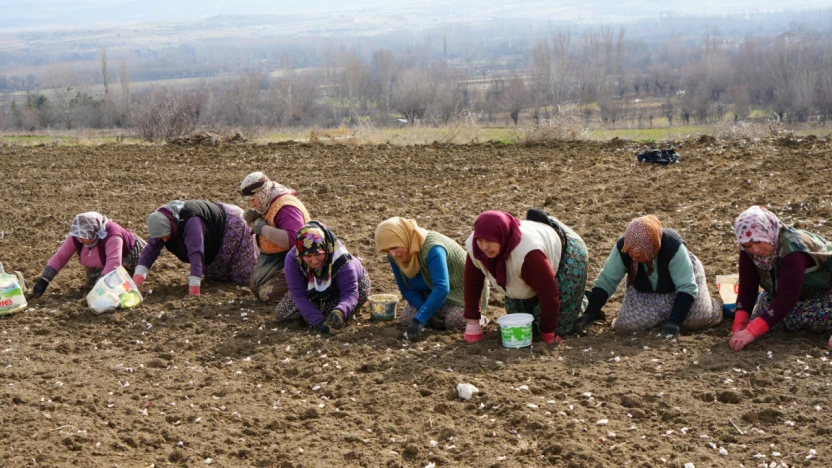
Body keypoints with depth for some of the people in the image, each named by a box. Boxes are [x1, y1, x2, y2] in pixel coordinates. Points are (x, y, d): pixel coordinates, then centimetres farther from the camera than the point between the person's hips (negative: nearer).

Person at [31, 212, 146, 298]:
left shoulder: (111, 236, -43)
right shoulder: (77, 236, -25)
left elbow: (113, 265, -53)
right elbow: (60, 256, -21)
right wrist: (43, 280, -31)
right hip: (101, 264, 5)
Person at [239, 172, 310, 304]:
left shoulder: (285, 207, -25)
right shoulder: (269, 204, 6)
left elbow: (293, 239, -40)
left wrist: (263, 228, -31)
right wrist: (251, 220, -2)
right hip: (274, 259, 11)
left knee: (268, 294, -19)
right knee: (256, 287, 13)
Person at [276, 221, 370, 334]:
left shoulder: (341, 259, -38)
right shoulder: (292, 260, -33)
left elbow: (350, 292, -40)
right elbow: (299, 295, -33)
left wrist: (339, 312, -63)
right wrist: (317, 321, -46)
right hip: (312, 292, 3)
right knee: (282, 313, -8)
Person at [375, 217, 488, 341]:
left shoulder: (432, 248, -38)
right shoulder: (394, 256, -15)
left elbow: (442, 288, -48)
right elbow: (406, 290, -7)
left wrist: (419, 320, -55)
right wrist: (429, 313, -23)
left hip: (462, 290, -6)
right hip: (430, 292, 6)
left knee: (455, 320, -31)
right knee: (405, 319, -11)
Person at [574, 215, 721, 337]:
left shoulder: (673, 247, -38)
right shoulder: (622, 248, -30)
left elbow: (687, 287, -33)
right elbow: (605, 281, -21)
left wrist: (674, 321, -42)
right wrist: (589, 313, -30)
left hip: (683, 278, -2)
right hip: (644, 291, 2)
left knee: (700, 317, -25)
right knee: (627, 323, -19)